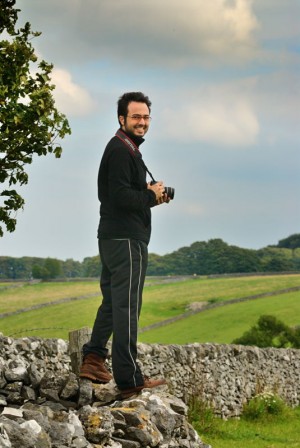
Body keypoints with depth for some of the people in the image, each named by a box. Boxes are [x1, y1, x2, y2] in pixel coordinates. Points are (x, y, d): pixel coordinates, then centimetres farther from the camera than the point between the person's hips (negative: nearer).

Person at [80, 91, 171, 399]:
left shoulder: (125, 149, 20)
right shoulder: (121, 150, -14)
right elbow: (120, 196, -24)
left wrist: (148, 193, 8)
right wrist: (151, 196, -10)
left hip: (112, 239, 11)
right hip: (126, 239, -11)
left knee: (111, 302, 17)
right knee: (126, 307, -8)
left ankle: (93, 361, 18)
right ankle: (129, 381, -6)